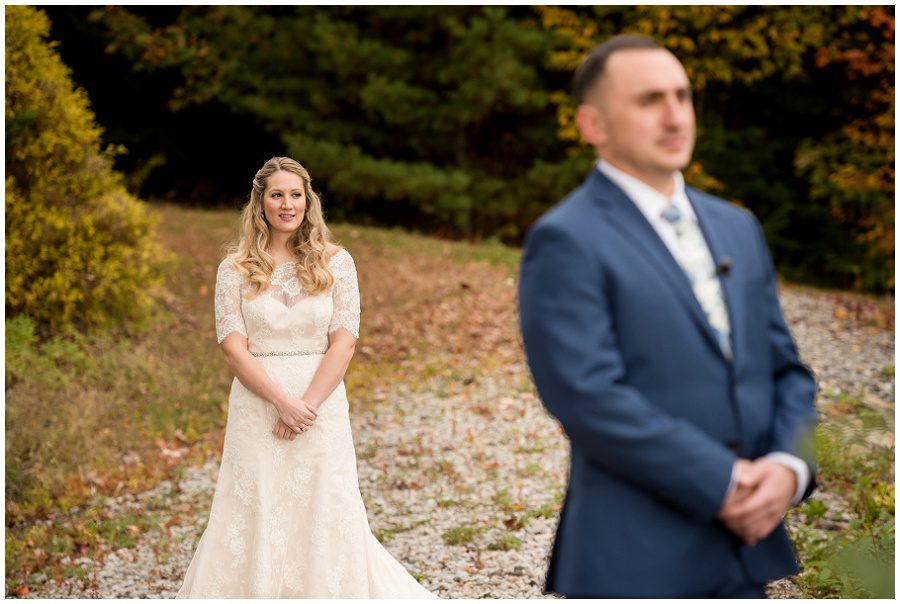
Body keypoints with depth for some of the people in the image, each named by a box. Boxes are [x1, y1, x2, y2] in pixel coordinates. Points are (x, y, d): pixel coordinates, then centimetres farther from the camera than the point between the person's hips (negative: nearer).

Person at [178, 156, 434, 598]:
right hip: (257, 409, 0)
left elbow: (344, 342, -3)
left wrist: (307, 404, -13)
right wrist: (283, 402, -15)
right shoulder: (235, 269, 4)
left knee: (326, 519, 3)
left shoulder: (336, 262, 4)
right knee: (255, 518, 2)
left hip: (321, 407, 0)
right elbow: (233, 346, -4)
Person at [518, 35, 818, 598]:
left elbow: (786, 369, 14)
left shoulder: (737, 227, 14)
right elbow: (590, 398, -18)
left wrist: (790, 466, -6)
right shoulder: (565, 242, -8)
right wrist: (723, 484, -16)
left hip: (750, 545, 6)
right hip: (638, 562, -6)